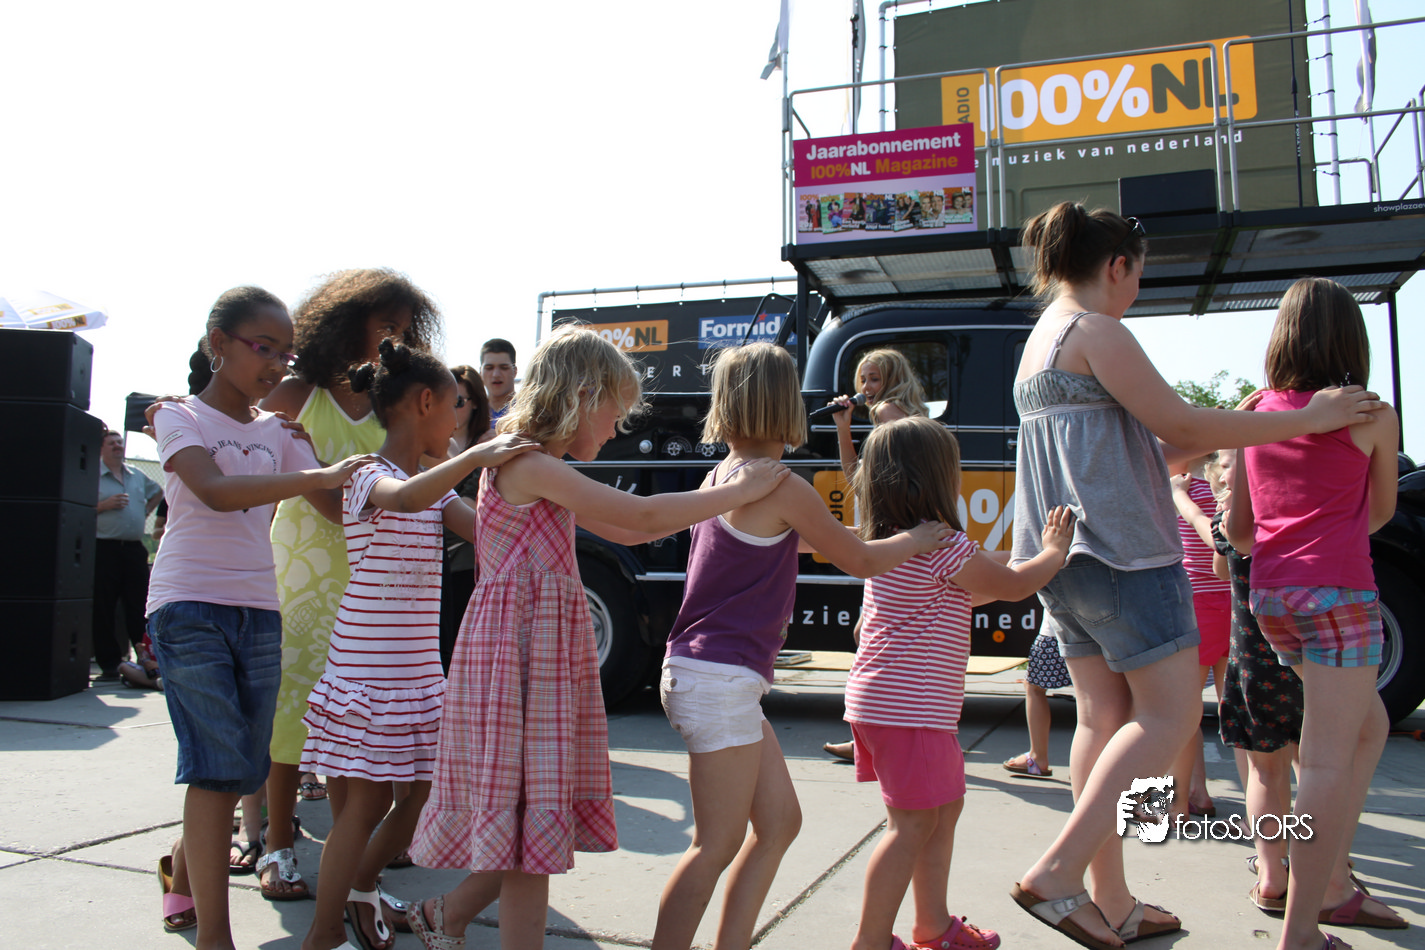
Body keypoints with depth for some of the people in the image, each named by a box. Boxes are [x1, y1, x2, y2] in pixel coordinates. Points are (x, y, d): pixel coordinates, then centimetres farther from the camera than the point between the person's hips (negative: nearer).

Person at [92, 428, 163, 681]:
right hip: (104, 549, -4)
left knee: (139, 607, 5)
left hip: (134, 548, 5)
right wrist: (104, 505, -16)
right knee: (103, 610, -2)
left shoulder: (137, 476, 16)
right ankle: (109, 665, 4)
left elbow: (157, 493, 34)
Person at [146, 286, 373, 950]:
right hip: (190, 604, -5)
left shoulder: (276, 432, 14)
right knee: (219, 766, -12)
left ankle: (185, 867, 34)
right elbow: (217, 491, -21)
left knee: (246, 771, 9)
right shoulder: (181, 416, -1)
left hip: (259, 611, 5)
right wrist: (321, 475, -30)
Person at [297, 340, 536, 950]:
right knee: (367, 803, -1)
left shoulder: (434, 484, 13)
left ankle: (361, 886, 35)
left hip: (419, 671, 8)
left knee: (423, 795, 11)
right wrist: (476, 457, -44)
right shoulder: (370, 475, -12)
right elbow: (404, 498, -37)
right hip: (366, 668, -8)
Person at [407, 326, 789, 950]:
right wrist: (738, 492, -8)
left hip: (550, 652, 10)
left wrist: (712, 501, 16)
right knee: (533, 817, -2)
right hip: (517, 655, -10)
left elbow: (623, 532, 21)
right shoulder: (529, 464, -15)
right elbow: (642, 515, -18)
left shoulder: (541, 471, 16)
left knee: (537, 822, 14)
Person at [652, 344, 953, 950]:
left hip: (698, 672, 9)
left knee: (779, 821, 16)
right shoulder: (784, 487, -14)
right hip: (722, 680, -9)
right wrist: (919, 538, 13)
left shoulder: (721, 478, 12)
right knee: (716, 847, -2)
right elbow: (859, 562, -2)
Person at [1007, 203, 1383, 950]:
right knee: (1169, 713, -4)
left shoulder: (1039, 342, 20)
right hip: (1121, 551, -10)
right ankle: (1057, 874, -10)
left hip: (1066, 555, 10)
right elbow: (1178, 424, -13)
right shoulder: (1096, 331, -9)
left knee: (1104, 716, 10)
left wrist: (1219, 436, 23)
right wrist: (1306, 419, -4)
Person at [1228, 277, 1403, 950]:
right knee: (1327, 761, -4)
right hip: (1337, 592, -6)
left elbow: (1236, 526, 13)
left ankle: (1332, 886, 25)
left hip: (1270, 596, 6)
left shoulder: (1255, 416, 9)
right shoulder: (1371, 415, -2)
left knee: (1369, 726, 22)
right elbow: (1381, 511, 14)